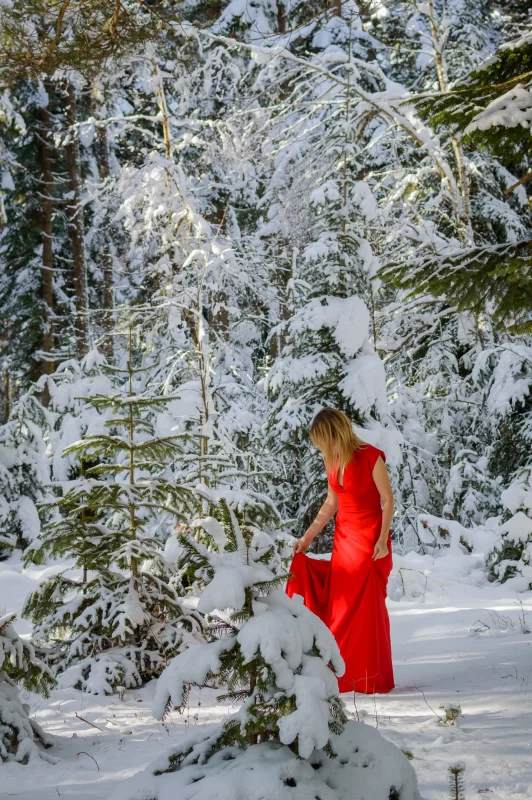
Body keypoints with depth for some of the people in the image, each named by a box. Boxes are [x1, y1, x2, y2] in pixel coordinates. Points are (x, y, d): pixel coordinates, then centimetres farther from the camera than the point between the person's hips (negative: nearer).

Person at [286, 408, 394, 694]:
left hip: (370, 539, -6)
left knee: (367, 607, -3)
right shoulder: (332, 461, 6)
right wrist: (308, 537, 11)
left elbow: (388, 500, -10)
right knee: (340, 607, 5)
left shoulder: (370, 456, -14)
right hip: (344, 537, 6)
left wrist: (382, 539, -17)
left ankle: (371, 679, 7)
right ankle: (346, 676, 12)